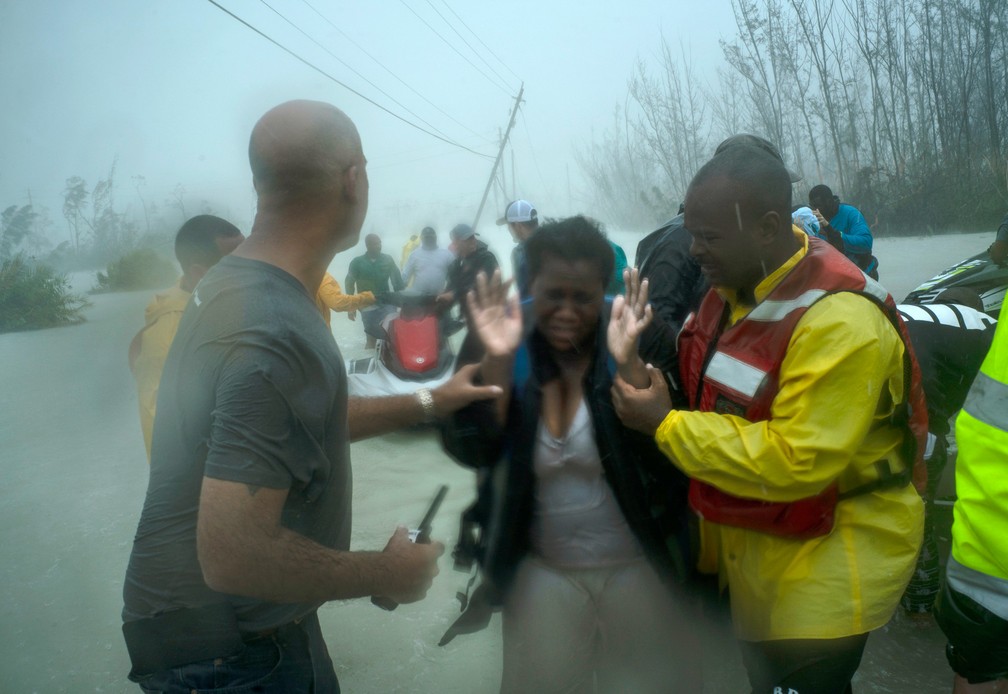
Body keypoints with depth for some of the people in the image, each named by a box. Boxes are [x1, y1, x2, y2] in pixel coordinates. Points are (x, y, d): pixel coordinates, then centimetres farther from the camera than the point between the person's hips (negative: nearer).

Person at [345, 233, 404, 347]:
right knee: (371, 338, 6)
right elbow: (349, 283, 2)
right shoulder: (357, 262, -3)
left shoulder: (388, 259, 0)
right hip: (368, 306, -1)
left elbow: (397, 280, 4)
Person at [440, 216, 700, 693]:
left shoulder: (639, 336, -14)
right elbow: (471, 453, -16)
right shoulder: (496, 339, -9)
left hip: (638, 565, -1)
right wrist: (497, 360, -28)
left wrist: (627, 363, -33)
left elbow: (663, 453, -20)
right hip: (541, 570, 1)